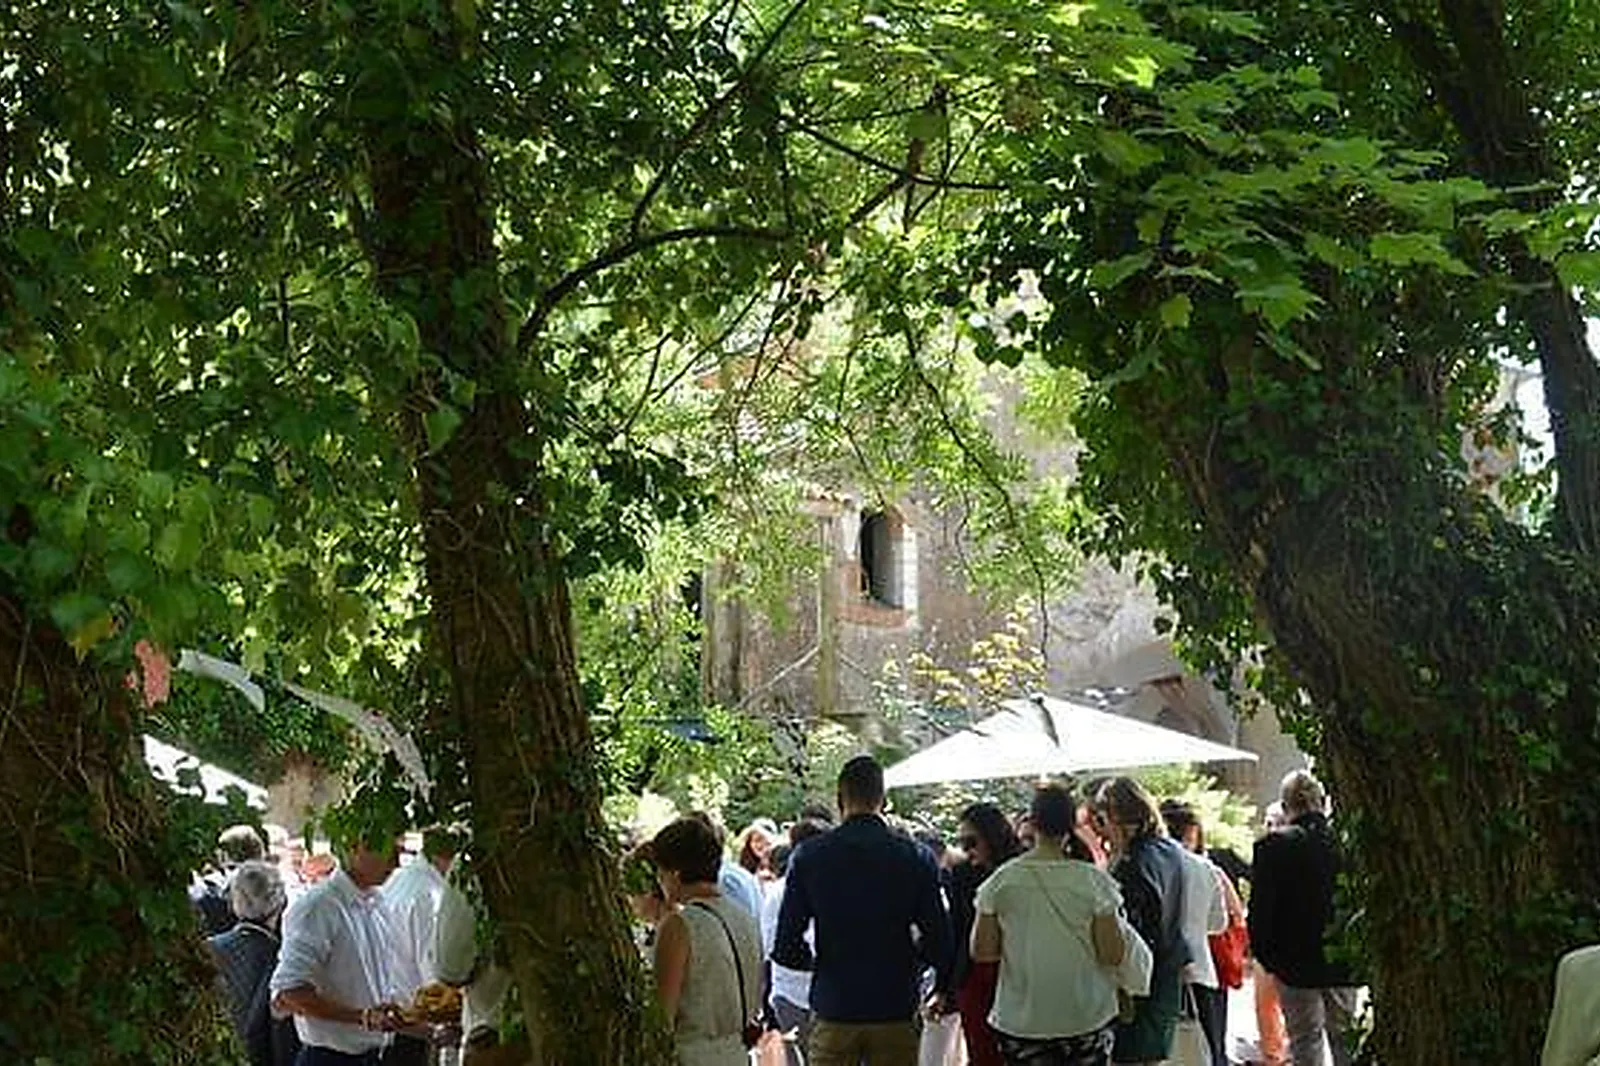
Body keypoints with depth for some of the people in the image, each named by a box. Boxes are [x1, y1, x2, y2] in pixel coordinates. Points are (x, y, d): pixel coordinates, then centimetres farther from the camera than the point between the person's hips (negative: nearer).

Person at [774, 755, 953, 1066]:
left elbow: (786, 949, -4)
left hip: (833, 1009, 0)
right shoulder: (916, 857, -5)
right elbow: (938, 943, -5)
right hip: (896, 1010, 0)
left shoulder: (808, 856, -4)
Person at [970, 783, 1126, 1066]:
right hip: (1087, 1019, -1)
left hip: (1021, 1021, 1)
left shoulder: (1002, 881, -6)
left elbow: (981, 951, -2)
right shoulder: (1093, 881, -10)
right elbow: (1112, 955, -10)